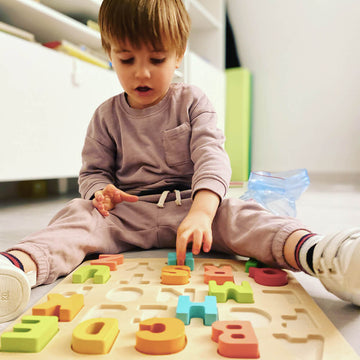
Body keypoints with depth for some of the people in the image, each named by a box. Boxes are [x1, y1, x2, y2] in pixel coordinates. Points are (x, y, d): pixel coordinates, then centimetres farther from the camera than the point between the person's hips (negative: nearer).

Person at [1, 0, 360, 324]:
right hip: (127, 213, 2)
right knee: (80, 214, -26)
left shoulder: (192, 102, 2)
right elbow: (93, 170, 12)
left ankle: (315, 254, -54)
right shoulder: (106, 116, 8)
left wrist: (202, 211, -33)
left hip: (192, 204, -1)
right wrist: (101, 191, -16)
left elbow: (211, 155, -13)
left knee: (236, 215, -31)